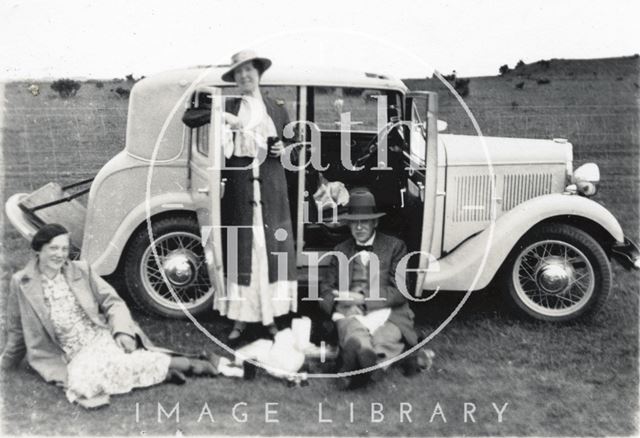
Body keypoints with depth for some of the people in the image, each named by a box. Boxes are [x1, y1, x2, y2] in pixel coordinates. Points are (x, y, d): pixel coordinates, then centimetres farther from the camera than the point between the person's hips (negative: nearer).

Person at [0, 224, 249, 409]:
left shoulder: (81, 271, 4)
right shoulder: (21, 283, 1)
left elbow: (112, 302, 3)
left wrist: (122, 331, -14)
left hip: (105, 339, 0)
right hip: (76, 357, 0)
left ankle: (203, 365, -21)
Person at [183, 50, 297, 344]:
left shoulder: (276, 110, 14)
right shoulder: (226, 107, 8)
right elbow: (188, 117, 2)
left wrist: (284, 149, 1)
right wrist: (219, 116, -12)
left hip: (271, 188, 2)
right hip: (238, 185, -1)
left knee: (272, 249, 1)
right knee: (240, 250, 1)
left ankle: (271, 317, 12)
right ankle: (239, 319, 10)